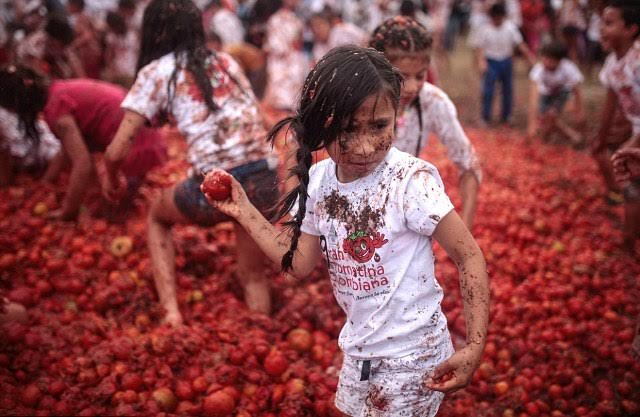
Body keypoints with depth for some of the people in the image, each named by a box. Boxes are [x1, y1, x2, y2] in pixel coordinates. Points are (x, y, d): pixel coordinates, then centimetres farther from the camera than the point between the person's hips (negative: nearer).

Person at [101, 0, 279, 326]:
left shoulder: (156, 71, 7)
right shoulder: (227, 62, 20)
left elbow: (116, 152, 3)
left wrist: (111, 178, 24)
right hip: (265, 179, 4)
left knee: (157, 217, 28)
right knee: (253, 274, 26)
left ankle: (171, 311, 16)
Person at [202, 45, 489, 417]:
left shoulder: (412, 180, -25)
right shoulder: (319, 180, -7)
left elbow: (469, 256, -19)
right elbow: (302, 263, 3)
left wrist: (474, 349, -25)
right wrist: (244, 212, 1)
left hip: (412, 357, -6)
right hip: (359, 349, 6)